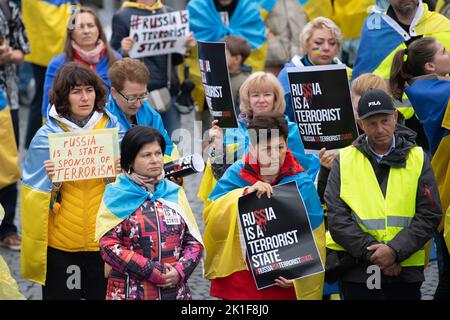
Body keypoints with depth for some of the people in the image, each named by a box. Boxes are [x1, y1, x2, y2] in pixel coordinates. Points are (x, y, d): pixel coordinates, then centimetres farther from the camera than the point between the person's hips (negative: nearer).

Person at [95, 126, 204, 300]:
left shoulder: (175, 193, 11)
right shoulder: (116, 197, 0)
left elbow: (194, 242, 9)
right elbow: (109, 246, -9)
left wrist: (179, 271, -9)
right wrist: (153, 271, -16)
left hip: (175, 291, 3)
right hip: (129, 292, -3)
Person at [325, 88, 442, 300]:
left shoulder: (418, 159, 5)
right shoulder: (344, 160, 4)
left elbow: (429, 216, -1)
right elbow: (336, 217, -4)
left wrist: (394, 250, -14)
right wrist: (371, 252, -14)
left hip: (406, 270, 0)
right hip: (356, 271, 0)